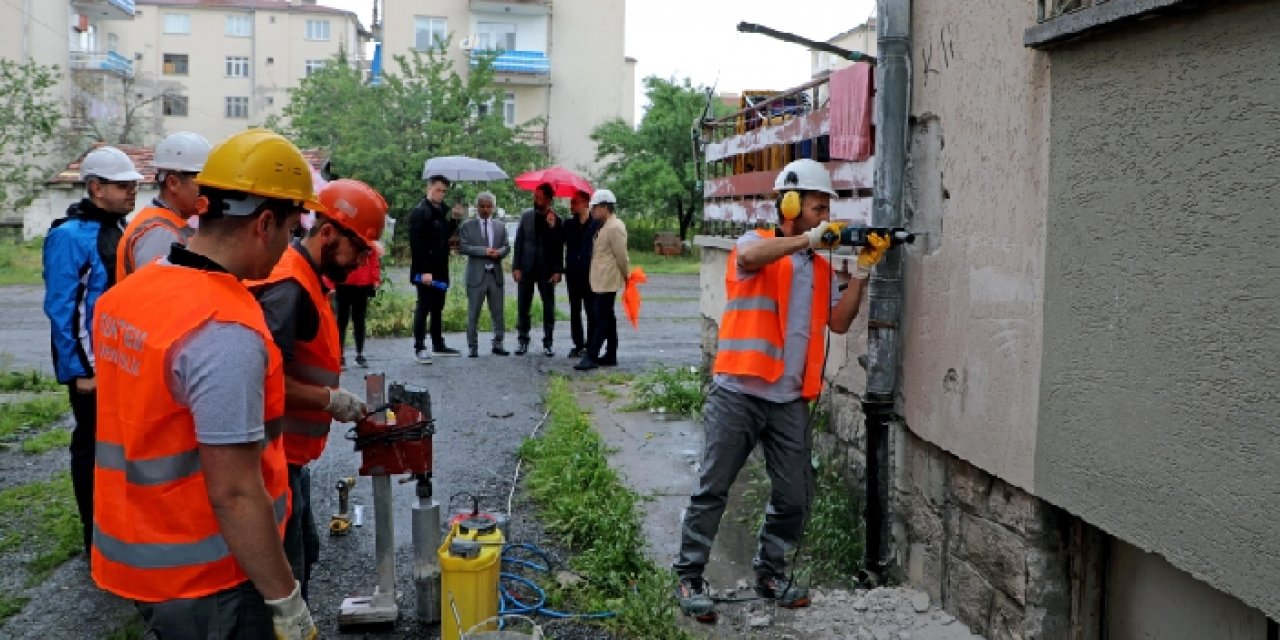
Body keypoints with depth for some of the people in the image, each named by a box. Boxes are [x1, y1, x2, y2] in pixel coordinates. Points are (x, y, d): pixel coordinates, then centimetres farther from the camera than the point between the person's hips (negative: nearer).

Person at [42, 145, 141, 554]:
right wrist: (77, 369, -18)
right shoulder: (70, 235, -16)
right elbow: (60, 309, -18)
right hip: (93, 363, -7)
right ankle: (97, 535, 18)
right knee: (93, 444, 5)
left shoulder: (122, 228, 8)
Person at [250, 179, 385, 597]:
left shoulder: (306, 280, 11)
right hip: (274, 456, -10)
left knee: (302, 552, 21)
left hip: (288, 453, 10)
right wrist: (330, 399, -19)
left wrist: (332, 396, 8)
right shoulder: (288, 288, -21)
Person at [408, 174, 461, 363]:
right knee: (423, 307, -4)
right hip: (426, 270, -8)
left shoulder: (442, 210, 13)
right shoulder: (419, 212, -11)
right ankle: (420, 348, 1)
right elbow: (416, 244, -17)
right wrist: (424, 270, -22)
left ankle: (438, 344, 22)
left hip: (440, 269, 8)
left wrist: (453, 220, 4)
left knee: (437, 308, 13)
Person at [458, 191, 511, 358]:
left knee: (498, 312, 7)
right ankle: (472, 346, 9)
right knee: (473, 313, 1)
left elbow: (507, 247, 10)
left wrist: (499, 252, -13)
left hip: (495, 274, 3)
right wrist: (484, 251, -17)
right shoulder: (468, 226, 2)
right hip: (476, 275, -3)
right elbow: (463, 247, -7)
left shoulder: (500, 227, 13)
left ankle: (498, 344, 17)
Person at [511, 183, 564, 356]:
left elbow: (559, 248, -4)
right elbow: (519, 242, 3)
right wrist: (516, 267, -2)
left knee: (549, 308, 3)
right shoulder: (526, 215, 3)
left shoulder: (557, 221, -4)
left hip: (546, 270, -2)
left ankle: (547, 343, 11)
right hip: (526, 268, 2)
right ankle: (522, 340, 15)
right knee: (523, 306, 6)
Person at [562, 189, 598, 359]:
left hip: (590, 274, -5)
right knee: (574, 311, 9)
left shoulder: (596, 224, -6)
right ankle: (578, 345, 16)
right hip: (573, 274, 5)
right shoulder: (569, 224, 9)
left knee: (591, 312, 1)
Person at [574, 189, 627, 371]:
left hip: (607, 281, -10)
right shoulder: (605, 227, 15)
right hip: (600, 281, 10)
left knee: (601, 318, -10)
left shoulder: (615, 227, -16)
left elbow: (621, 256, -15)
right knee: (607, 317, 13)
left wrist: (626, 276, -5)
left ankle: (591, 357, -11)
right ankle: (610, 356, 19)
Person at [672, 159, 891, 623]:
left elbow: (839, 322, 6)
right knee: (712, 490, 1)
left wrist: (863, 270, -2)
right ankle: (689, 578, 12)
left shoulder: (821, 268, 16)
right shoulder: (756, 242, -1)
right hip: (738, 394, -5)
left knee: (794, 497, 8)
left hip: (790, 401, 6)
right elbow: (750, 257, -26)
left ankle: (769, 573, 27)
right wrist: (811, 237, -22)